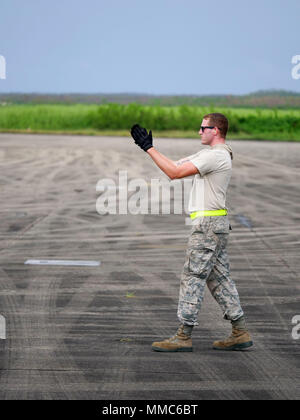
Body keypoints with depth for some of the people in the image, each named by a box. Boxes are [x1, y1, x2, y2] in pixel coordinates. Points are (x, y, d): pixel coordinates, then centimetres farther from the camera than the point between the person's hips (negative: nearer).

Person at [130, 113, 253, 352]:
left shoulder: (215, 155, -15)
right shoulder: (209, 154, 18)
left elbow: (175, 173, -19)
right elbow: (176, 166, 21)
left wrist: (149, 148, -15)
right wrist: (150, 148, 16)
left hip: (208, 223, -10)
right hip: (217, 224, 10)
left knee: (193, 277, -7)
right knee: (219, 277, 11)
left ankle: (184, 337, -4)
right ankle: (240, 333, 13)